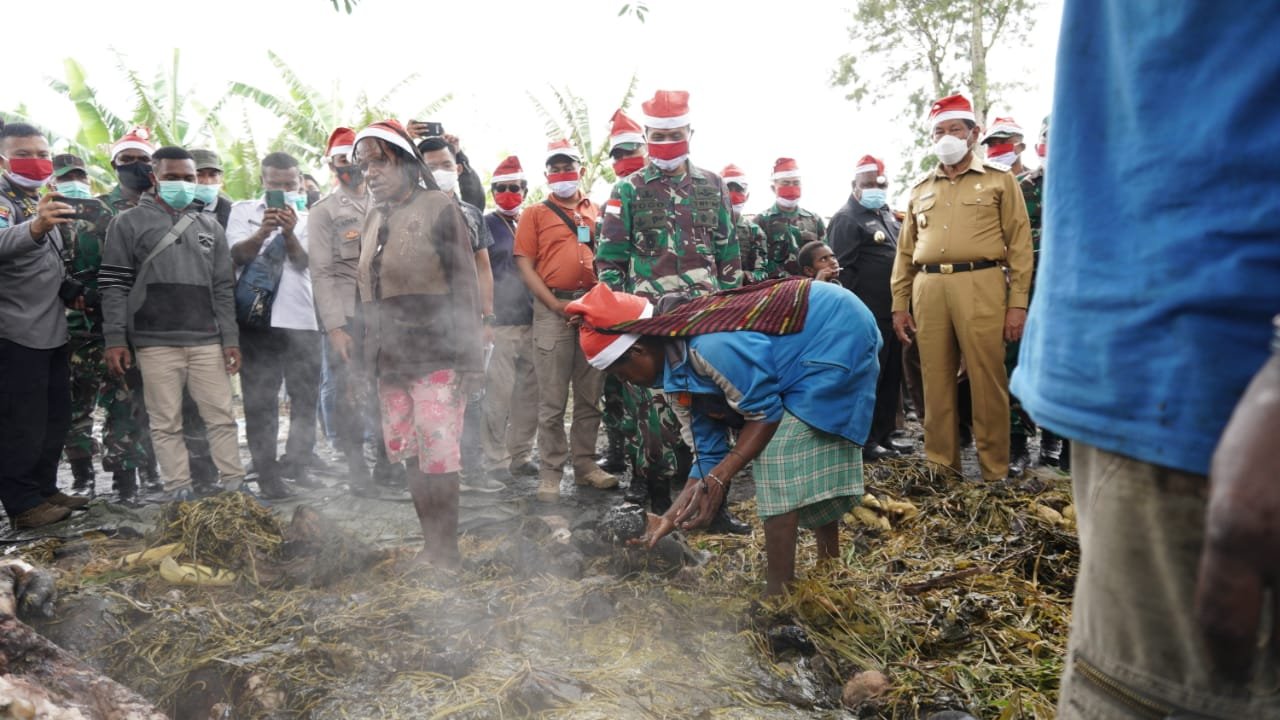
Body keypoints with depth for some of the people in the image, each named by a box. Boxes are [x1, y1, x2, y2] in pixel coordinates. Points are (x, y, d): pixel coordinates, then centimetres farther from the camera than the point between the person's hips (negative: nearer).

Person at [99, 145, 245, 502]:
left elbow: (223, 288, 12)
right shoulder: (128, 223, 5)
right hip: (155, 342, -2)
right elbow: (114, 286, 1)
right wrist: (115, 339, -6)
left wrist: (230, 338, 6)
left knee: (222, 416, 3)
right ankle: (178, 492, 9)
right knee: (166, 423, 2)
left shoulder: (210, 226, 14)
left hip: (207, 341, 3)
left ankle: (235, 487, 10)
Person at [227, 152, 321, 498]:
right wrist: (262, 232, -21)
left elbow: (304, 261, -3)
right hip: (257, 318, -1)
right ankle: (267, 475, 6)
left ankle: (296, 462, 18)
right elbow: (236, 255, -2)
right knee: (259, 401, 0)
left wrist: (289, 233, -22)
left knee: (306, 396, 5)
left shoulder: (308, 217, 11)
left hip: (301, 318, 1)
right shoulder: (243, 210, 11)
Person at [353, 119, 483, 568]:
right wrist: (368, 358, 16)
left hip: (436, 358, -7)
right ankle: (430, 544, 19)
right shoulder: (373, 220, 18)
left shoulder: (438, 208, -2)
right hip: (390, 361, 7)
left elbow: (464, 285, -7)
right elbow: (369, 295, 20)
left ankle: (446, 551, 6)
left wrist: (469, 358, -13)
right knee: (408, 455, 8)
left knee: (438, 454, -5)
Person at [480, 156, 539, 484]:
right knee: (500, 392, -7)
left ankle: (521, 455, 17)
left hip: (532, 319, 5)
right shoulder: (486, 225, 2)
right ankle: (496, 460, 2)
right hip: (500, 320, -5)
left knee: (530, 390, 6)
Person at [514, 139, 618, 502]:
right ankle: (550, 472, 3)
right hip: (553, 309, -3)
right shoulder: (535, 214, 8)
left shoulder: (596, 212, 16)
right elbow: (525, 265, 0)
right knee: (552, 400, -3)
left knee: (590, 396, 7)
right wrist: (555, 304, -11)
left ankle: (585, 464, 16)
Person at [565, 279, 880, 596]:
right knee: (812, 464, 17)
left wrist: (718, 479, -26)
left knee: (780, 458, -14)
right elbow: (709, 455, 2)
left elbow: (766, 411, -24)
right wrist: (669, 519, -2)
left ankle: (778, 594, -7)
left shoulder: (709, 347, -32)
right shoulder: (678, 373, -1)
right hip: (807, 349, 10)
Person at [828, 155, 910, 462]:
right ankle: (865, 439, 5)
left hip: (893, 310, 9)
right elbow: (841, 270, -16)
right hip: (868, 313, -9)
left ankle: (885, 433, 21)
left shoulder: (888, 215, 18)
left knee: (891, 375, 12)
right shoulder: (847, 219, -9)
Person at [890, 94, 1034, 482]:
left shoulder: (999, 180, 9)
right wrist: (899, 303, 11)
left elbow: (1019, 244, 2)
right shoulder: (921, 188, 19)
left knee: (987, 382, -2)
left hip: (980, 287, -3)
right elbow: (905, 250, 18)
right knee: (936, 382, 7)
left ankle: (995, 473, 9)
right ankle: (940, 467, 17)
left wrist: (1018, 303, -6)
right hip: (928, 289, 4)